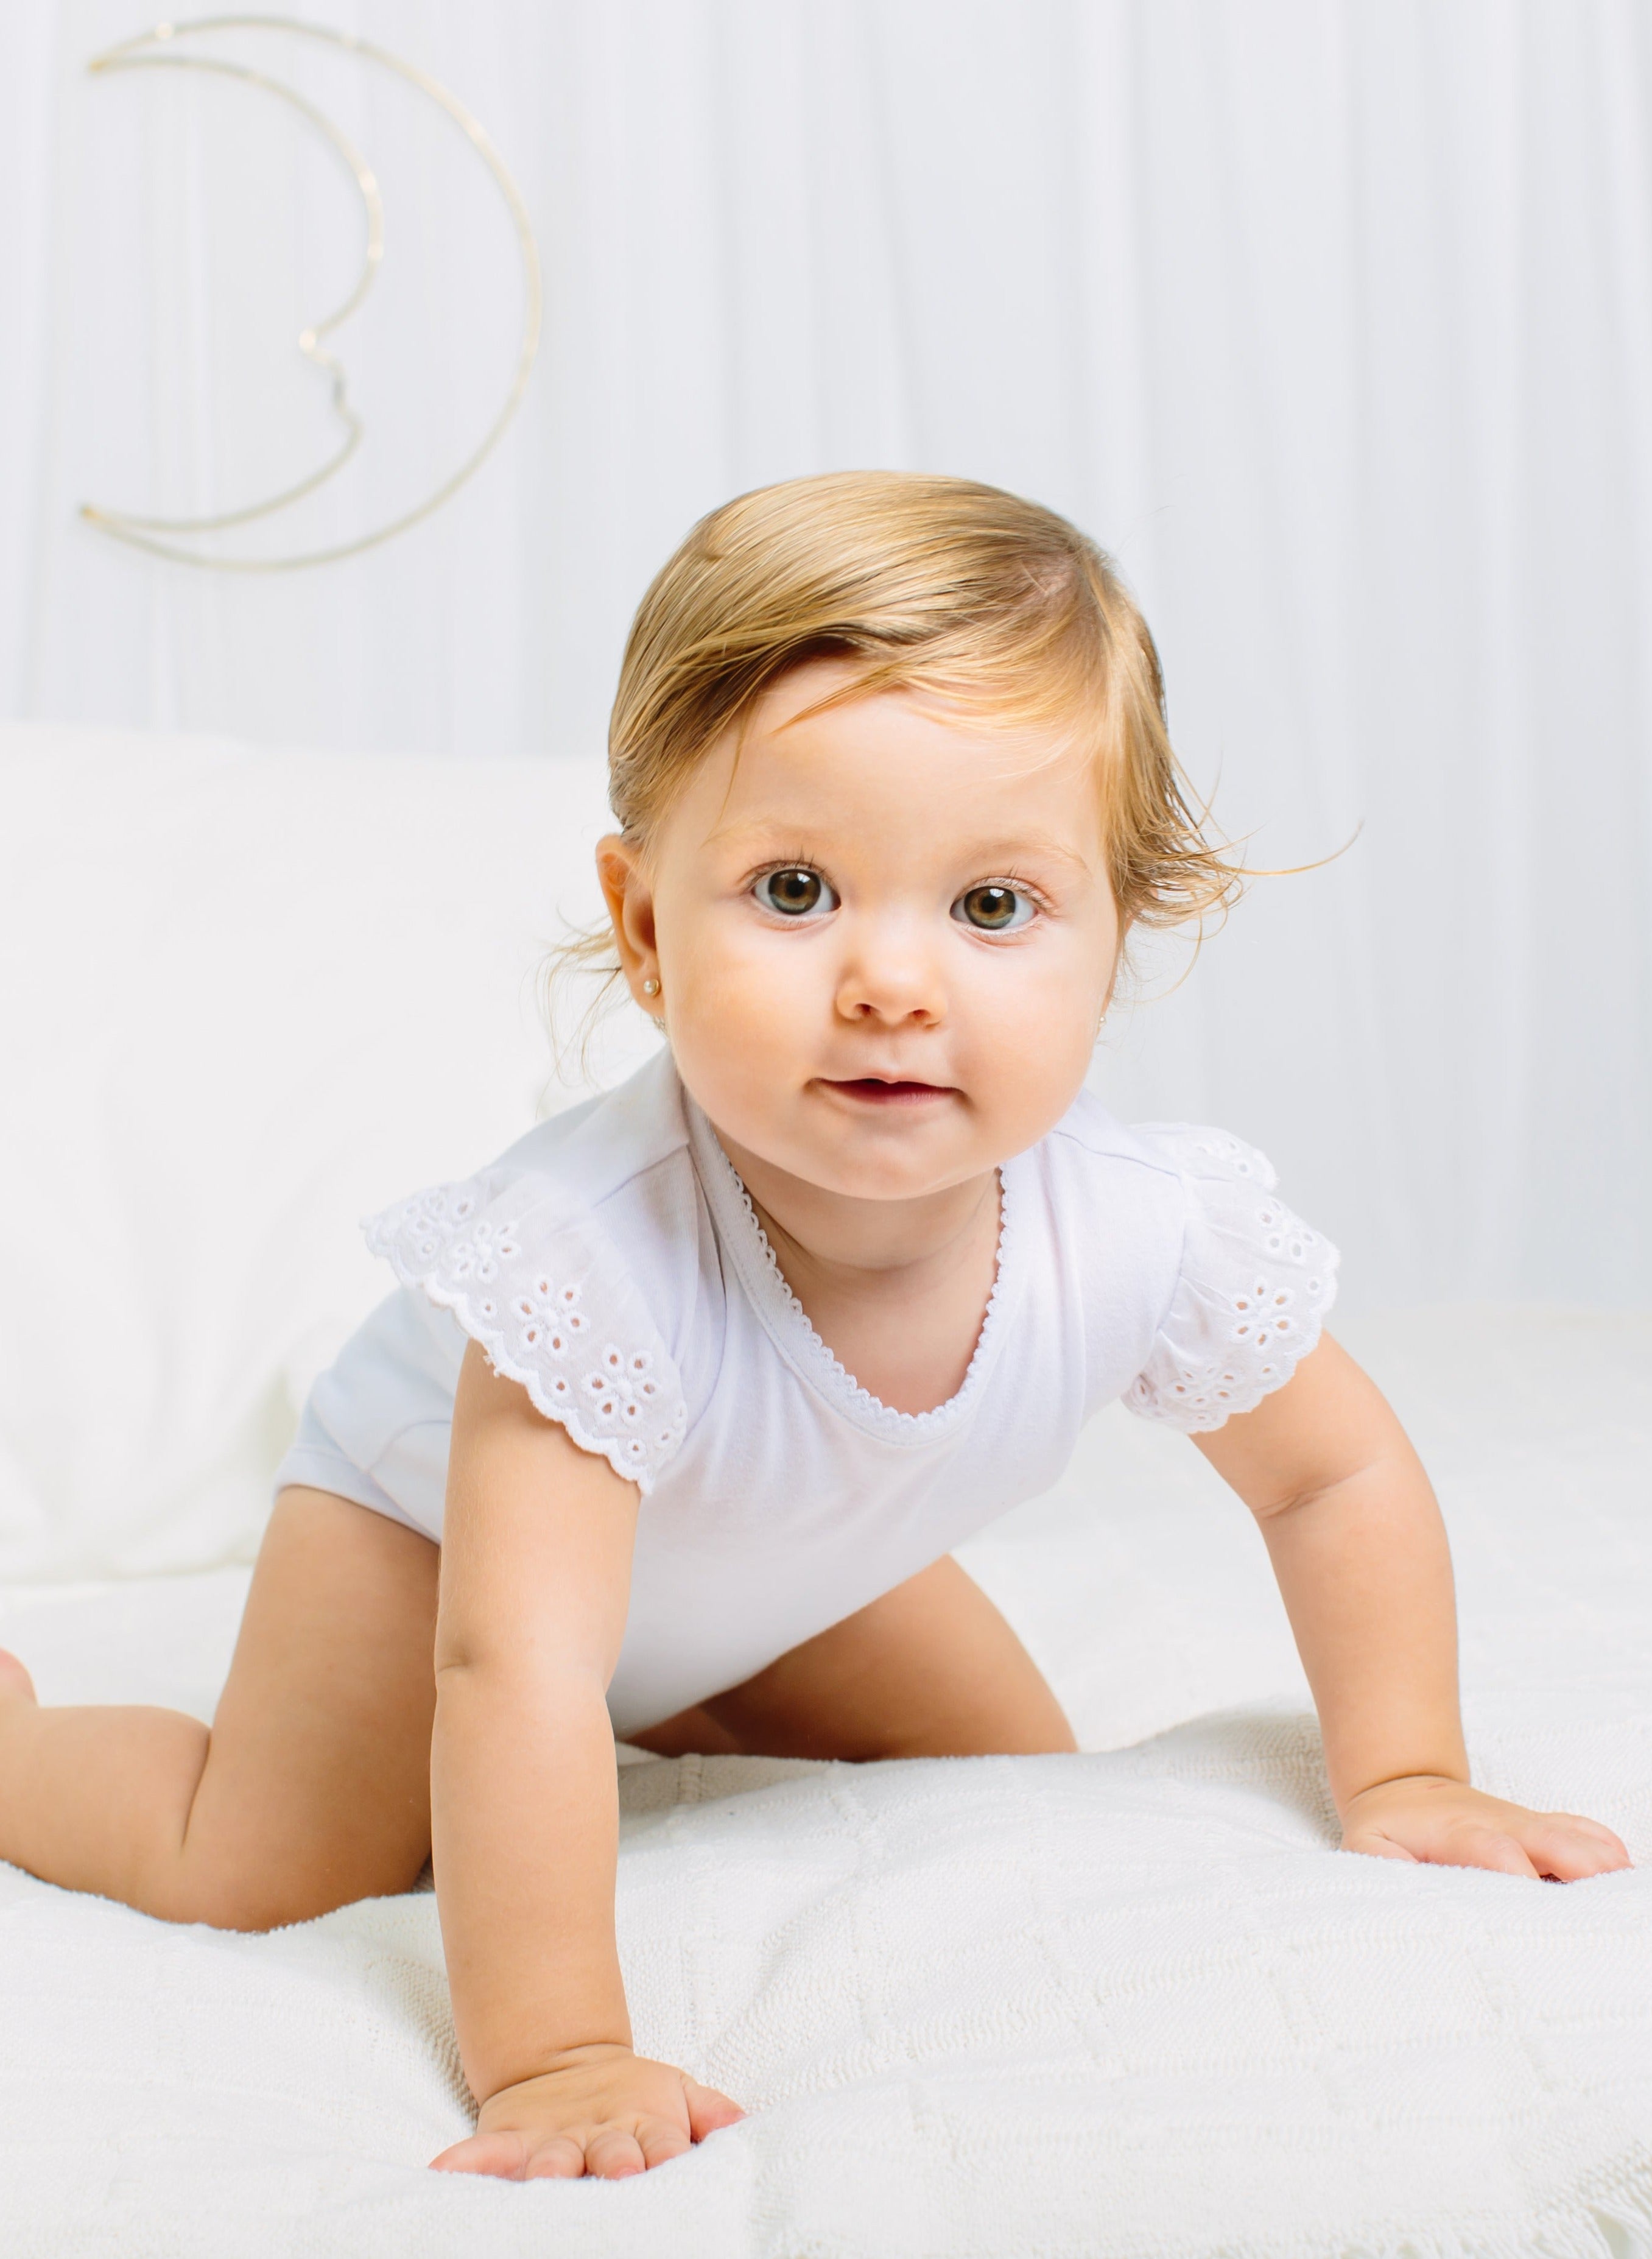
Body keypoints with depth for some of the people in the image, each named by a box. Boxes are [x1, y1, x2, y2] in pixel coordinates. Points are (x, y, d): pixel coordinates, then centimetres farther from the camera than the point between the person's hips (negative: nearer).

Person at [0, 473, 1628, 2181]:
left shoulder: (1149, 1225, -32)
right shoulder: (598, 1252, -47)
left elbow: (1340, 1476, -12)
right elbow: (515, 1674, -47)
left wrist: (1402, 1782, -14)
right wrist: (547, 2055, -48)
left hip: (783, 1561, 5)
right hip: (442, 1506, -4)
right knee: (264, 1880, -15)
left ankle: (681, 1711, 38)